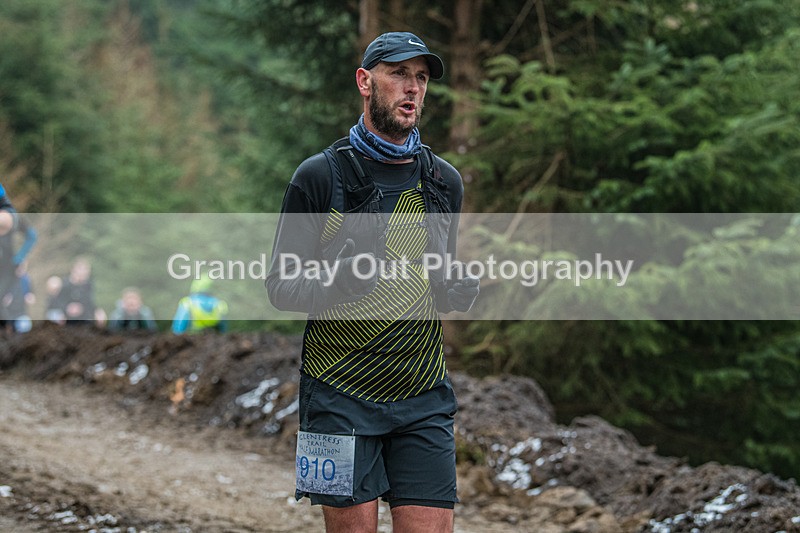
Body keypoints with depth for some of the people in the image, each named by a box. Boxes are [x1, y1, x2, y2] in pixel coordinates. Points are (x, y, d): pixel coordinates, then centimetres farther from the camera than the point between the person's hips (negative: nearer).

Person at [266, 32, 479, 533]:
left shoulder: (445, 181, 12)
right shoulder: (320, 175, -2)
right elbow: (281, 284, -1)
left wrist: (456, 290, 0)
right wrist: (334, 281, -22)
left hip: (425, 397, 4)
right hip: (340, 395, -3)